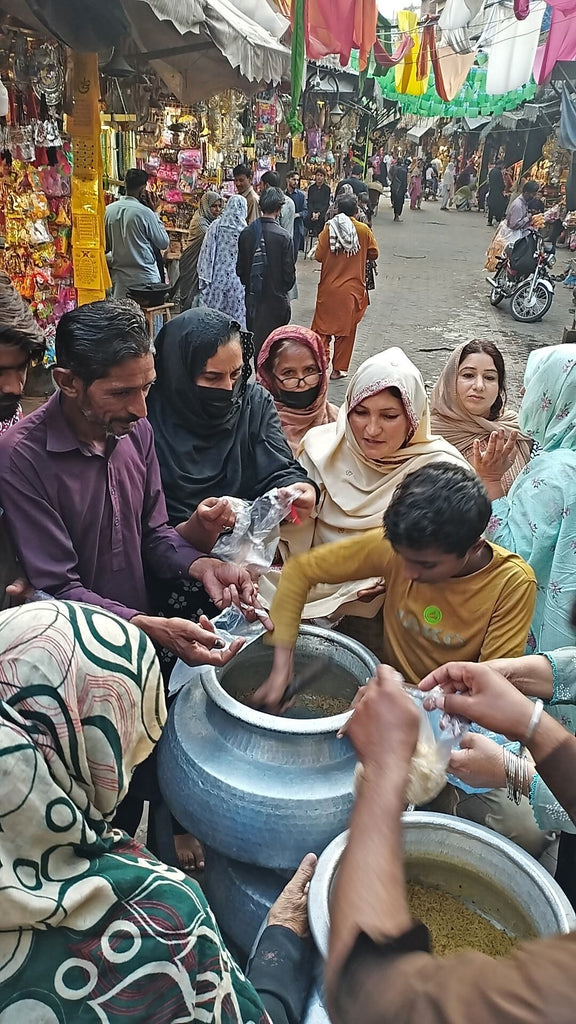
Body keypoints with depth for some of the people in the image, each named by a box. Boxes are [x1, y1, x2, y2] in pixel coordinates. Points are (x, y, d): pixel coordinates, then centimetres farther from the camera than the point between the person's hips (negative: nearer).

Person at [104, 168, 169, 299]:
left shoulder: (108, 210, 2)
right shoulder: (145, 212, -12)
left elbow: (105, 247, 9)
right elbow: (164, 243, -2)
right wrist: (155, 213, 2)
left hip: (119, 279, 5)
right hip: (145, 279, -5)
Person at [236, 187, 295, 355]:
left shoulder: (246, 233, -3)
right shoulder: (284, 237, -15)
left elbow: (240, 268, 4)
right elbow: (289, 272, -10)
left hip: (252, 297, 4)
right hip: (276, 298, -4)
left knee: (253, 341, 15)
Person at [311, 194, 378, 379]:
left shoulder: (329, 228, -5)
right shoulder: (364, 230, -5)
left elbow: (318, 256, -5)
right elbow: (373, 254, 5)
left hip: (328, 288, 0)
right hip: (352, 289, 0)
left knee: (323, 326, 11)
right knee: (346, 329, 9)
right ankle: (339, 369, 13)